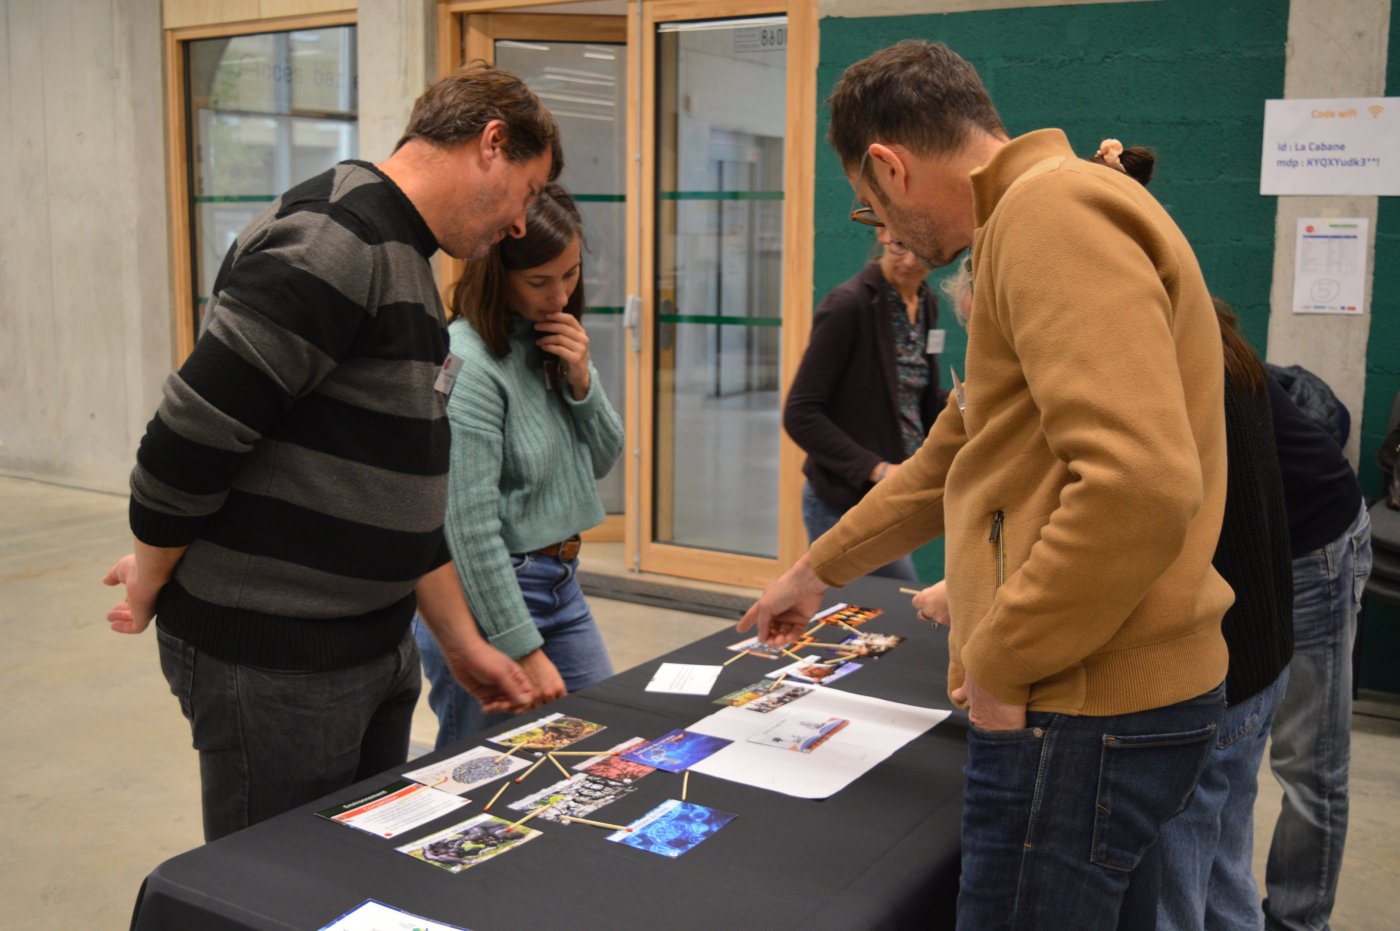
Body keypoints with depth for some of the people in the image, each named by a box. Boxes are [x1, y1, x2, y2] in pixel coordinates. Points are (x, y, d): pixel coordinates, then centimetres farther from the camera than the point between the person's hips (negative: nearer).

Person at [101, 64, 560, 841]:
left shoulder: (402, 260, 13)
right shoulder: (336, 242, -20)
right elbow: (189, 434, -24)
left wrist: (464, 643, 15)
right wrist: (152, 581, -7)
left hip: (376, 647, 9)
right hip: (270, 658, -9)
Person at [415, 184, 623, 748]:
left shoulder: (554, 342, 5)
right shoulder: (468, 363, -20)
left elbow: (601, 462, 13)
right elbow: (472, 527, -22)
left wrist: (581, 383, -6)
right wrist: (525, 652, -20)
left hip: (560, 584, 8)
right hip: (486, 596, -8)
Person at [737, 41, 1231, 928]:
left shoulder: (1055, 211, -16)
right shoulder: (1028, 220, 17)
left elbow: (1139, 485, -28)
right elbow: (953, 459, 24)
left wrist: (999, 662, -17)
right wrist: (817, 570, 31)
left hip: (1085, 712, -10)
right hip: (1105, 696, 10)